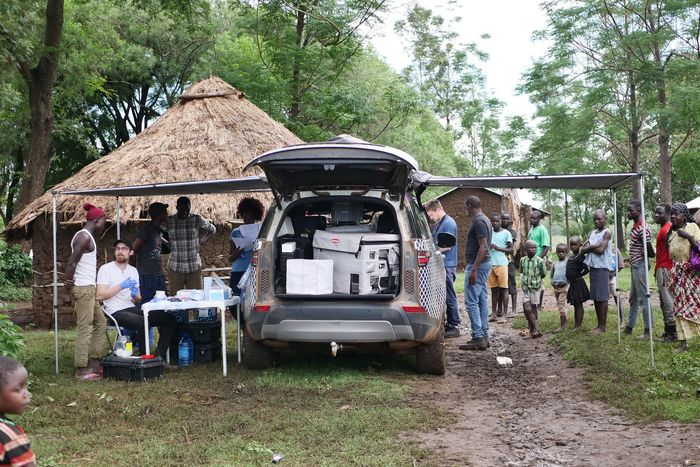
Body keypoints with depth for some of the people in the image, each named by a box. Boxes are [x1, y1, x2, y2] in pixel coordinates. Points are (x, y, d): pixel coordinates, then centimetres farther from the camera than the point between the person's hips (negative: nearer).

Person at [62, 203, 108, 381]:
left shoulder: (86, 236, 18)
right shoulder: (85, 237, -13)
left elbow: (73, 264, 18)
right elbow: (71, 264, -18)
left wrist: (68, 290, 14)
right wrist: (66, 292, -20)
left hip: (88, 288, 11)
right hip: (83, 288, -11)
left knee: (100, 322, 15)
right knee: (85, 327, -7)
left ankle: (94, 363, 16)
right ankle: (81, 370, -4)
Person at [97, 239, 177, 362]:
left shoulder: (133, 271, 16)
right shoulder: (105, 269, -2)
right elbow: (100, 296, -12)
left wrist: (135, 295, -6)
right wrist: (121, 286, -16)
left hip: (132, 308, 7)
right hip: (115, 312, -7)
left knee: (169, 319, -10)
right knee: (142, 323, -35)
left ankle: (159, 357, -9)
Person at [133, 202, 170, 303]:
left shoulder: (160, 231, 13)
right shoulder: (147, 229, -12)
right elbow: (135, 249, -11)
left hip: (159, 274, 8)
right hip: (147, 275, -8)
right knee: (148, 303, -7)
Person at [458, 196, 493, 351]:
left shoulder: (478, 222, -16)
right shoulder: (484, 220, 16)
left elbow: (483, 247, -23)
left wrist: (474, 269, -24)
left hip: (477, 265, -10)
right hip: (484, 264, 10)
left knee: (471, 302, -9)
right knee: (482, 301, 11)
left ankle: (478, 338, -10)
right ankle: (484, 337, 14)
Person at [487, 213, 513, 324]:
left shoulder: (506, 233, 0)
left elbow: (511, 250, -2)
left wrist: (497, 248, -13)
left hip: (502, 264, -4)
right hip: (490, 264, 4)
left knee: (503, 289, -3)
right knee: (494, 289, 8)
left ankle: (503, 314, -1)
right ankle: (494, 313, 12)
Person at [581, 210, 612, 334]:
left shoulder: (606, 233, -6)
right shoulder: (592, 233, 15)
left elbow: (600, 250, -18)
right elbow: (583, 250, 6)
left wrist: (589, 247, -3)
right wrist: (594, 246, -10)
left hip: (602, 268, -8)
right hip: (593, 267, 8)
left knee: (602, 297, -5)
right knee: (595, 297, 9)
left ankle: (603, 326, -2)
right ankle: (599, 324, 16)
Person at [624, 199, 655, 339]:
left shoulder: (642, 228, -19)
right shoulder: (635, 227, 11)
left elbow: (650, 252, -20)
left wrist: (642, 256, -2)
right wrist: (632, 258, 8)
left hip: (640, 266, -10)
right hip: (634, 266, 10)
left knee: (643, 298, -4)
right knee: (633, 298, 17)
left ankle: (648, 330, 2)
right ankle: (629, 327, 26)